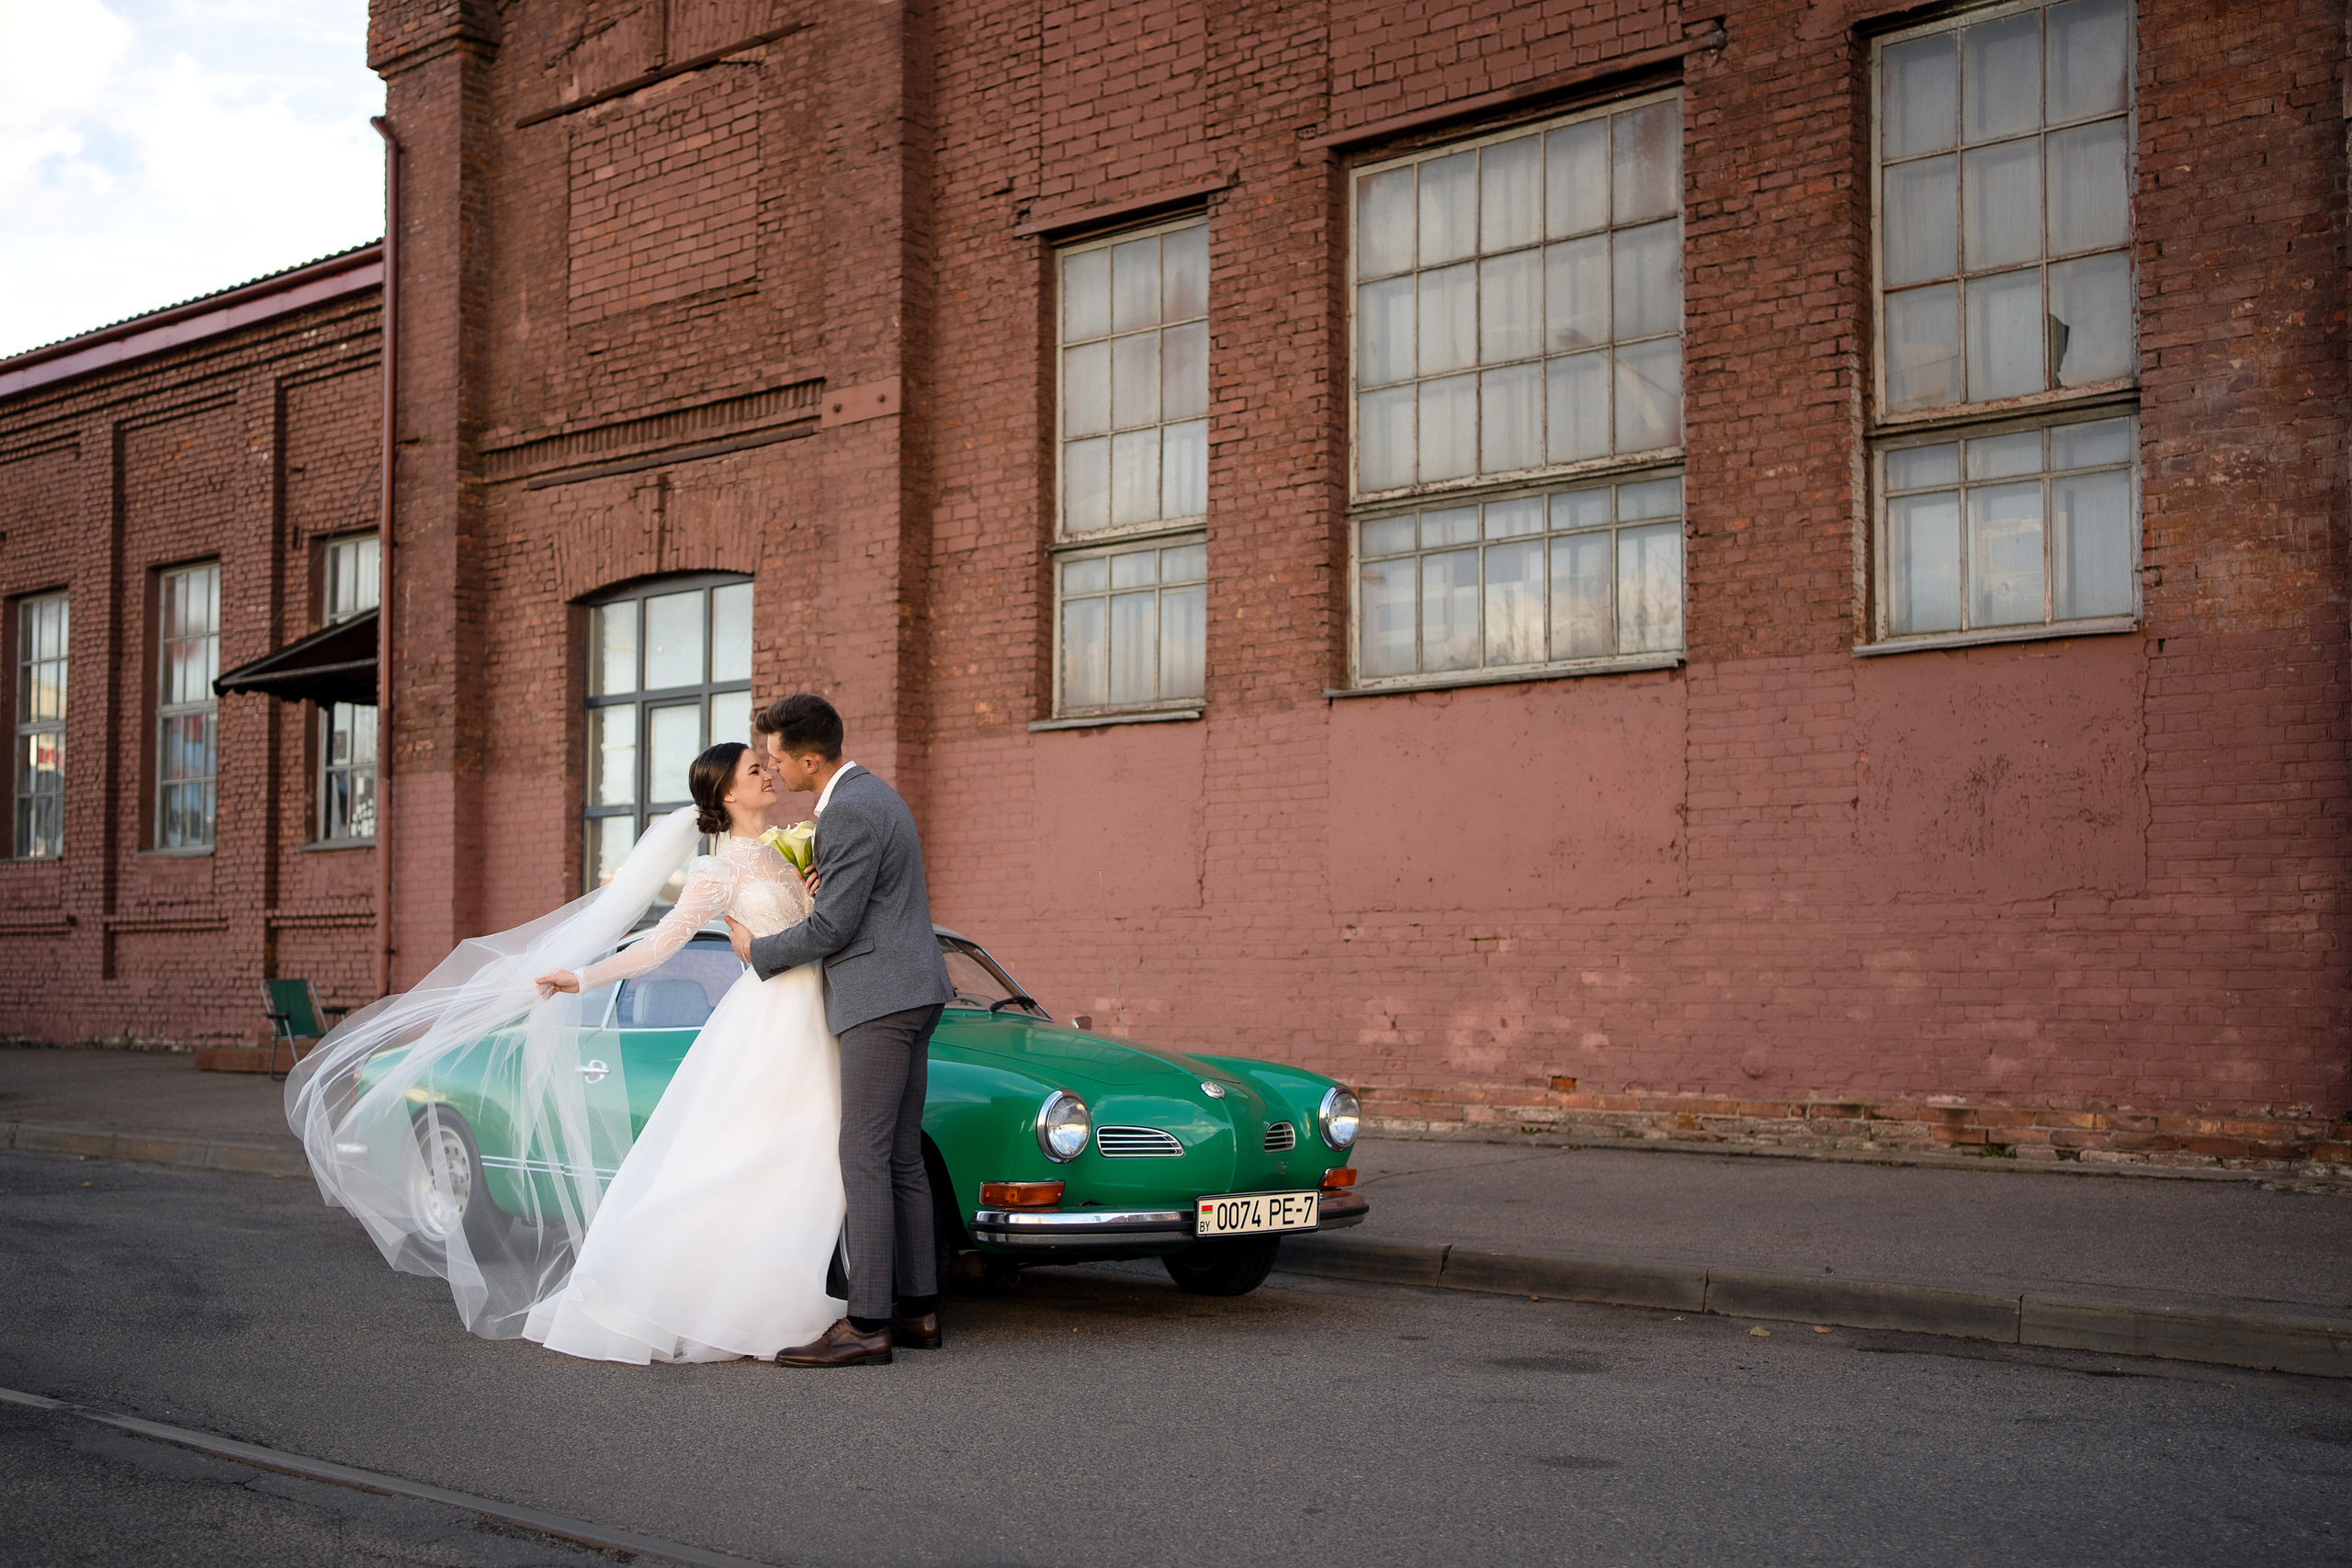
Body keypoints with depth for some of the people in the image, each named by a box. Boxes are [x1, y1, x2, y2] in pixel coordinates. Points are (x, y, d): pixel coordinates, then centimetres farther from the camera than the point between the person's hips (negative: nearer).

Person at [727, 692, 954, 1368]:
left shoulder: (849, 814, -16)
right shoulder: (873, 794, 17)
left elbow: (832, 928, -16)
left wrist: (759, 951, -2)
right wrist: (829, 879, 13)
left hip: (881, 1000, -10)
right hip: (912, 991, 10)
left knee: (863, 1157, -10)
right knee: (899, 1157, 11)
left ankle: (866, 1325, -12)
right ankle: (916, 1310, 14)